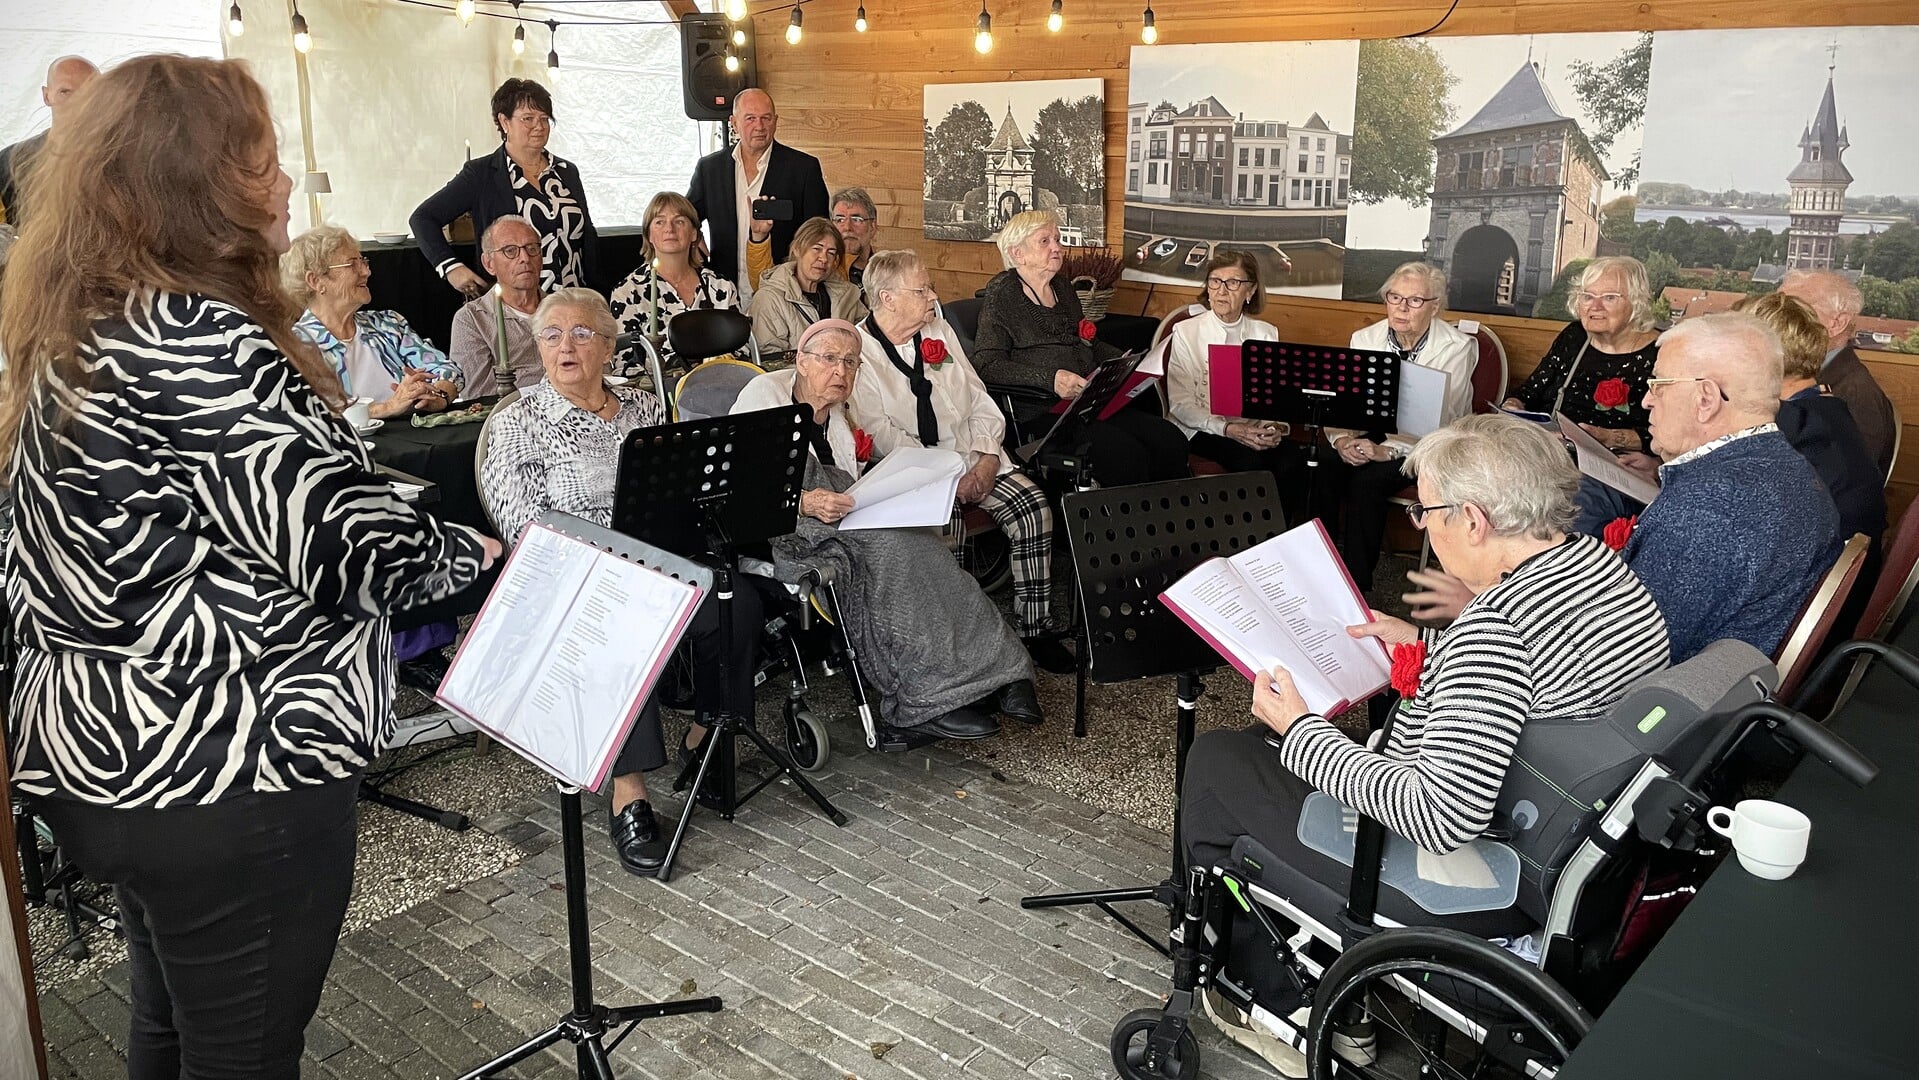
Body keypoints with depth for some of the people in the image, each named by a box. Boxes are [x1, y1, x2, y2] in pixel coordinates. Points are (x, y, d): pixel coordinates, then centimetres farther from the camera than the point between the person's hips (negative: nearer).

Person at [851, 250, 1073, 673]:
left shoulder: (940, 332, 15)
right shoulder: (858, 352, -6)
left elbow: (979, 401, 14)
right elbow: (881, 435, -13)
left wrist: (987, 458, -4)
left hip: (972, 458, 6)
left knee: (1034, 506, -18)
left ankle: (1035, 628, -10)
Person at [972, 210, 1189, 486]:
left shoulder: (1063, 290, 24)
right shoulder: (1002, 294, 1)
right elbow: (986, 364, -10)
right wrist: (1050, 378, -21)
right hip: (1042, 410, -7)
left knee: (1172, 442, -16)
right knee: (1127, 454, -30)